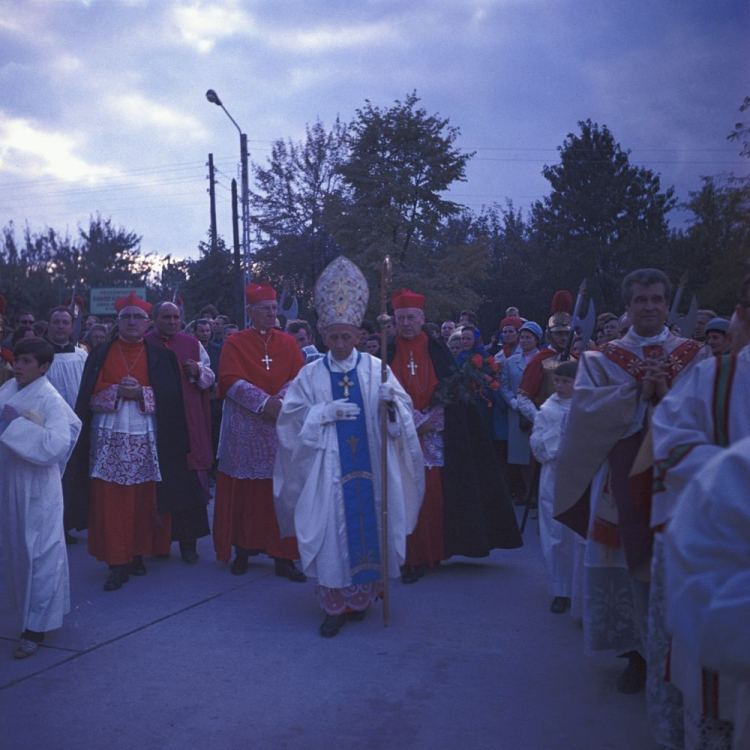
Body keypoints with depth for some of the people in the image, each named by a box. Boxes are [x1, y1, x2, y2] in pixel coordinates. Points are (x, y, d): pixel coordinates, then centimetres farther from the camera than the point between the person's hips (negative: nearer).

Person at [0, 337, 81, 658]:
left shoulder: (50, 400, -16)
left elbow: (55, 445, -29)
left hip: (36, 487, -7)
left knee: (39, 553, 1)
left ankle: (37, 627, 10)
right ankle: (27, 605, 36)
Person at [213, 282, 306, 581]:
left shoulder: (288, 343, 12)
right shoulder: (234, 343, 3)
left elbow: (298, 378, 3)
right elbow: (231, 381, -8)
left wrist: (280, 402, -15)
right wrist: (265, 403, -19)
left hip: (281, 426, 2)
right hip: (244, 429, -2)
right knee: (244, 491, 2)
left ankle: (283, 556, 5)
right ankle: (243, 549, 15)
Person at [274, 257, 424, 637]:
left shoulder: (375, 369, 1)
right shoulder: (311, 374, 2)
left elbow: (403, 409, -4)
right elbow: (291, 416, -1)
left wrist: (390, 401, -26)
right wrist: (327, 412, -14)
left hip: (369, 465, 1)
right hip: (329, 468, 0)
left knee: (368, 525, 6)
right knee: (332, 531, 0)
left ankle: (362, 595, 25)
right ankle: (335, 605, 12)